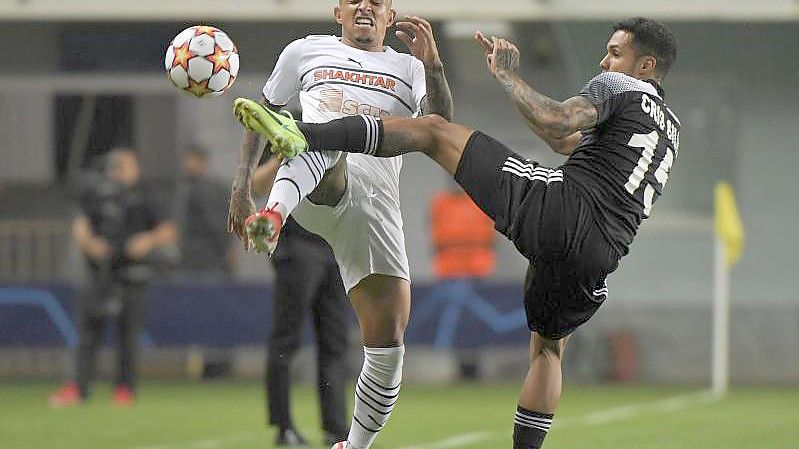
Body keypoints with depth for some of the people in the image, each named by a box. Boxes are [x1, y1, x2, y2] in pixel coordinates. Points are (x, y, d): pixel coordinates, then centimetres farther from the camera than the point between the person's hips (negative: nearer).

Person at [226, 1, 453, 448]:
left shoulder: (409, 70, 25)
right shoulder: (307, 51, 24)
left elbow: (442, 126, 7)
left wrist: (433, 65, -10)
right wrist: (242, 185, 18)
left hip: (376, 205, 3)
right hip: (316, 191, -3)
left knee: (389, 347, -6)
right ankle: (274, 215, -69)